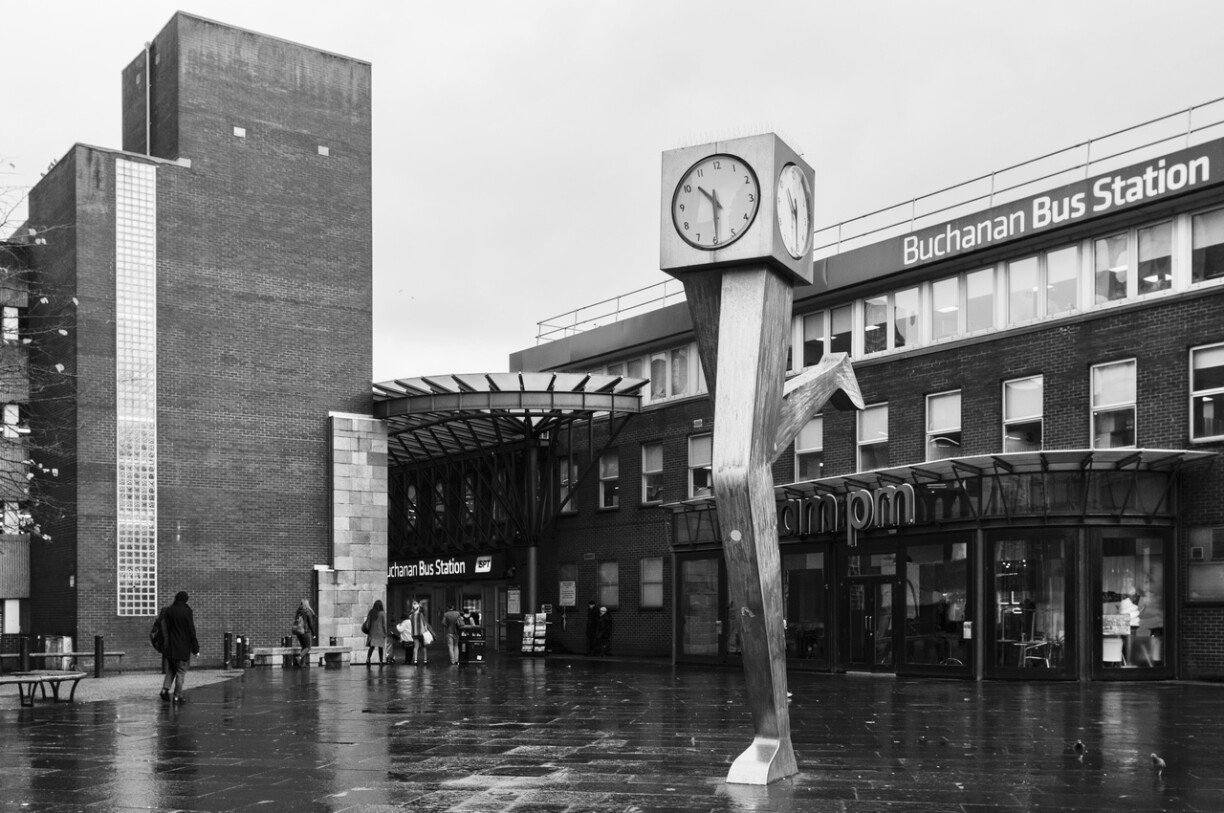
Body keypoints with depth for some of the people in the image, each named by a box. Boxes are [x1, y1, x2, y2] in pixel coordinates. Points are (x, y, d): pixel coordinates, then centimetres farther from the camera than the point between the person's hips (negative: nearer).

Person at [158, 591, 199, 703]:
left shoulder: (168, 611, 3)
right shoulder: (186, 612, -11)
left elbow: (164, 629, 8)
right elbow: (191, 631, -9)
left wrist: (164, 644, 18)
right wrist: (195, 647, -3)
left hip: (169, 647, 5)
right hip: (182, 647, -5)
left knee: (171, 669, 18)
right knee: (181, 671, 2)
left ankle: (165, 689, 2)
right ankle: (178, 695, 2)